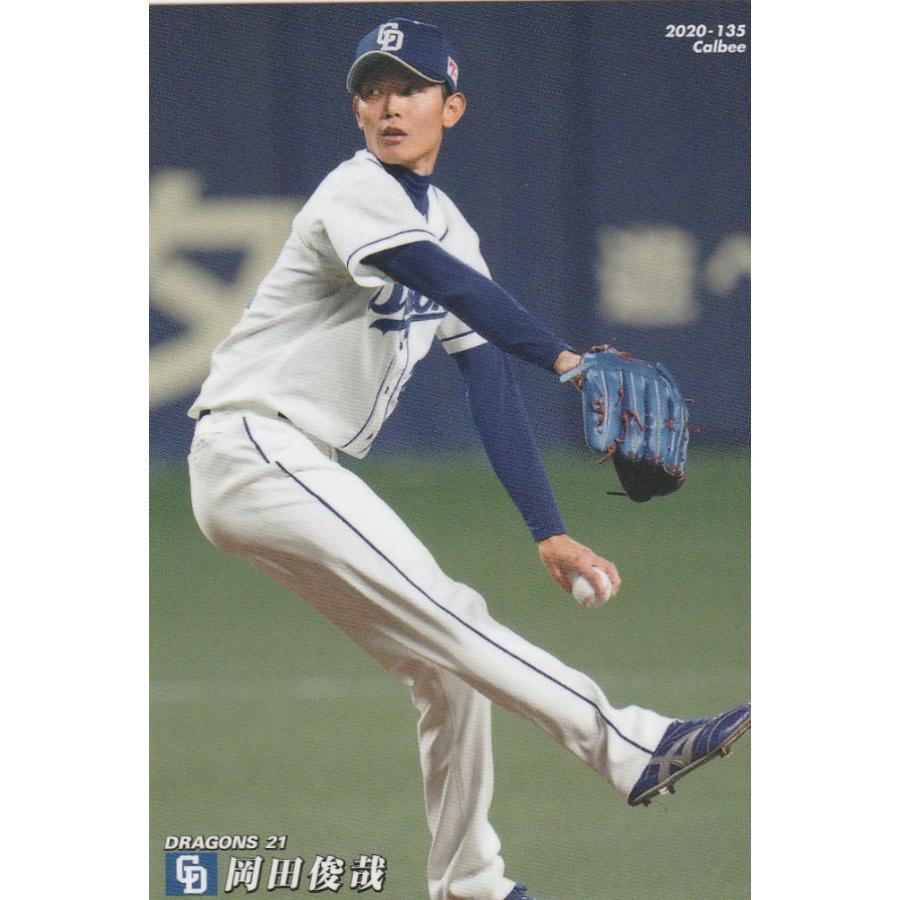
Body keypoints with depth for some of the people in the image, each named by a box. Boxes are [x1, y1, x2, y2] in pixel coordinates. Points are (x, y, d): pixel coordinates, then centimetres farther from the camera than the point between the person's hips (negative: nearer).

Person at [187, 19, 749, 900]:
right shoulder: (357, 192, -13)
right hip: (254, 454, -9)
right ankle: (629, 747, -30)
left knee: (446, 660, 12)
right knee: (440, 614, -21)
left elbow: (489, 384, 8)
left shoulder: (446, 225, 13)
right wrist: (564, 359, -48)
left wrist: (547, 530, -1)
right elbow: (444, 281, -33)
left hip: (306, 477, 10)